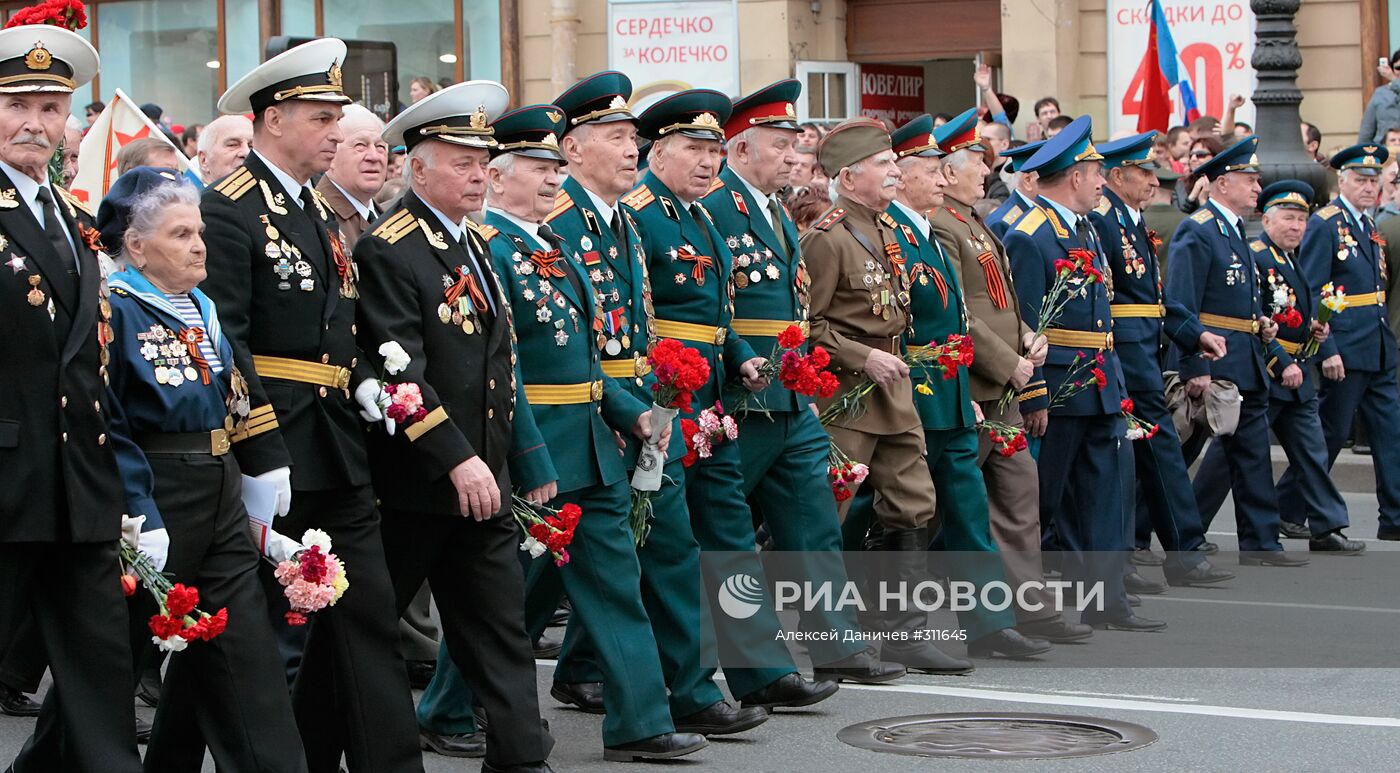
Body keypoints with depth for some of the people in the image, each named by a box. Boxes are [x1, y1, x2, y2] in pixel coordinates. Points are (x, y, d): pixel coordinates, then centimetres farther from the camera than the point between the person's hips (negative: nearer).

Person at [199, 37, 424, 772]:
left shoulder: (317, 210, 16)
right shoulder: (227, 211, -11)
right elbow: (225, 344, -17)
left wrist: (364, 383, 4)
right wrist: (262, 457, -21)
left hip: (338, 458, 8)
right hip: (273, 456, -8)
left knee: (365, 617, 4)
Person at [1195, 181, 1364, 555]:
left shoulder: (1292, 258, 15)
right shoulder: (1254, 257, -14)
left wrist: (1314, 328, 7)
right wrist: (1282, 366, -20)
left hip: (1294, 374, 9)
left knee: (1310, 451, 8)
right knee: (1229, 453, -3)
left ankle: (1325, 530, 12)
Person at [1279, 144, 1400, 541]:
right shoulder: (1325, 224, -11)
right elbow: (1311, 294, -15)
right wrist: (1327, 351, -19)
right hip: (1345, 351, -8)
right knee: (1331, 433, 0)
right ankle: (1285, 507, 13)